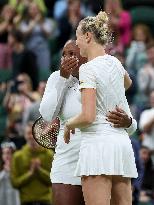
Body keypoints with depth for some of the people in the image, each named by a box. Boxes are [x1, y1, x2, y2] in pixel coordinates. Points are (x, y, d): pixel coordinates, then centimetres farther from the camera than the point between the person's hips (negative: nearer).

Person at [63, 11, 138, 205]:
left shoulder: (88, 69, -10)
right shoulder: (114, 62, 11)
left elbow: (88, 116, -17)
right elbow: (127, 83, 38)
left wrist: (69, 125, 1)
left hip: (98, 143, -8)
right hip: (122, 143, 8)